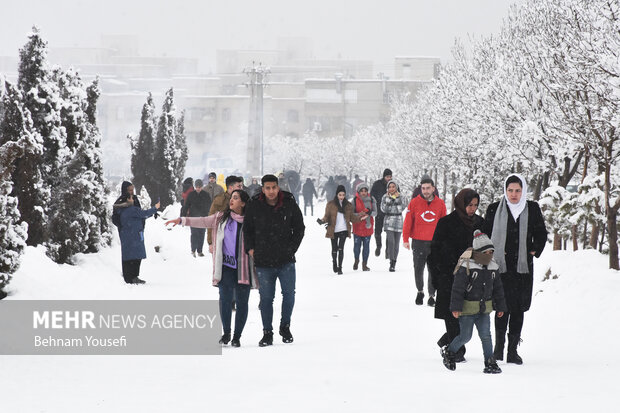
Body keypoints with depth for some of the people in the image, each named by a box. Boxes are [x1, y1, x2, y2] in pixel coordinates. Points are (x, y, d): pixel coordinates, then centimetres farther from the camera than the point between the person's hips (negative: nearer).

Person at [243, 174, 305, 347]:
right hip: (263, 262, 0)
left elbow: (299, 228, 10)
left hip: (286, 261, 0)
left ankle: (285, 327, 22)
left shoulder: (289, 205, -1)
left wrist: (291, 248, 3)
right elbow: (247, 229, 13)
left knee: (289, 294, 1)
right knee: (266, 298, 3)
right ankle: (267, 333, 13)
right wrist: (250, 249, 3)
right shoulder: (254, 206, -1)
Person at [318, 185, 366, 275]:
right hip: (333, 230, 0)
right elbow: (327, 216, -2)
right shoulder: (331, 204, 0)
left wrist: (359, 218, -4)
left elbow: (352, 217, 11)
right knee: (334, 248, 11)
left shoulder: (348, 205, 7)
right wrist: (322, 221, -22)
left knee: (341, 248, -10)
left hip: (343, 230, 0)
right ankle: (334, 265, 33)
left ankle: (340, 267, -6)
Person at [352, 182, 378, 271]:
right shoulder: (355, 200, -4)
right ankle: (356, 260, 32)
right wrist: (359, 215, -22)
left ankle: (364, 264, 12)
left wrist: (370, 212, -20)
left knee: (366, 246, 1)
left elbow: (375, 212, 2)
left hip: (368, 226, 1)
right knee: (357, 245, 5)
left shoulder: (371, 200, 1)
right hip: (357, 226, -1)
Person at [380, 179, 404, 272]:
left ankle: (394, 263, 15)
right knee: (391, 241, -18)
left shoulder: (400, 197, 6)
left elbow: (401, 208, -9)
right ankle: (392, 262, -19)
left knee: (396, 244, 5)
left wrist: (396, 198, -14)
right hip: (389, 222, -2)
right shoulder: (385, 197, 4)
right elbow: (384, 209, -9)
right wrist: (390, 199, -14)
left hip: (398, 222, 2)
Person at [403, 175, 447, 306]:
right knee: (418, 269, 8)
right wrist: (405, 239, -4)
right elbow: (408, 222, 0)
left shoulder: (440, 204, 3)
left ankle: (431, 295, 9)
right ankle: (420, 291, 28)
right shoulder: (414, 202, -1)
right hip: (418, 242, 0)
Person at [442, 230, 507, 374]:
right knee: (465, 336, 2)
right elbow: (458, 288, -14)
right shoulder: (466, 266, -15)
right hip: (467, 308, -5)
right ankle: (449, 353, 25)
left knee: (486, 335, -2)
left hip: (484, 309, 5)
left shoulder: (493, 267, 5)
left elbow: (498, 289, 15)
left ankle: (490, 362, 4)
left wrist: (500, 307, 16)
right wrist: (456, 307, -16)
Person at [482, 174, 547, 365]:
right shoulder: (494, 209, 2)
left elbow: (541, 234, 14)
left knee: (518, 309, 2)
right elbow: (485, 235, 7)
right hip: (501, 265, -2)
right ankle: (499, 345, 1)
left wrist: (534, 252, 3)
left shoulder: (532, 209, 6)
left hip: (523, 266, 2)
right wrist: (492, 254, -2)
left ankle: (513, 350, 7)